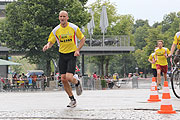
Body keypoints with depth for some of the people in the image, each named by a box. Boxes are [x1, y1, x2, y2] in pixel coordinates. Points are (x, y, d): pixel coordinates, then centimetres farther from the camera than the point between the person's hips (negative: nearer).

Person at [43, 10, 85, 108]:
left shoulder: (74, 28, -6)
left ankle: (77, 82, 18)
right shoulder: (56, 30, 1)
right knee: (63, 79, -3)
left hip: (72, 55, -3)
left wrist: (78, 50, -8)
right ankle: (72, 100, 11)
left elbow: (82, 38, 4)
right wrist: (47, 45, -16)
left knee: (69, 77, -19)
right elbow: (51, 41, 8)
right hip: (62, 55, 3)